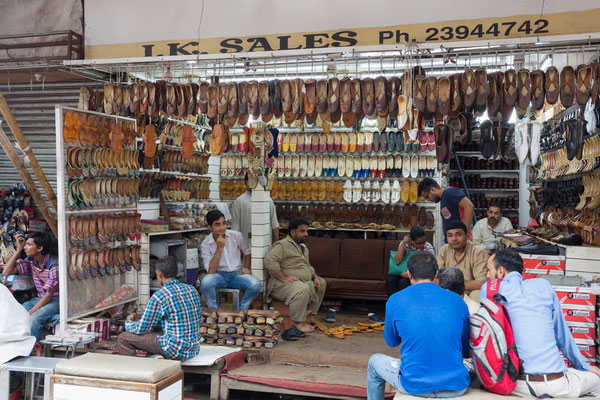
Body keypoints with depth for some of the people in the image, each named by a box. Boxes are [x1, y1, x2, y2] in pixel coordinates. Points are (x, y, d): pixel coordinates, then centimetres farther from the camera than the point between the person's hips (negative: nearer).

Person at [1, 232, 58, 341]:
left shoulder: (54, 264, -20)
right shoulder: (31, 261, 3)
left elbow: (49, 294, -20)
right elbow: (6, 271, 2)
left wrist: (30, 312, -23)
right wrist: (19, 250, -3)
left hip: (56, 300, -7)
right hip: (40, 299, 7)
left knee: (34, 318, -33)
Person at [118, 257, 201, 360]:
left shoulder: (159, 297, -14)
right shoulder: (192, 290, 6)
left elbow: (140, 330, -7)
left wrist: (129, 322, 17)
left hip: (175, 350, -7)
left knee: (123, 339, 1)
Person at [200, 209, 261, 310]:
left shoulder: (236, 236, -3)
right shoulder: (205, 244, -8)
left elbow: (247, 252, 16)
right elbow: (211, 271, -17)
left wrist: (246, 268, 0)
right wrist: (219, 248, -21)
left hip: (237, 273, 1)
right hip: (219, 275, -1)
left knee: (256, 284, -28)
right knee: (206, 282, -35)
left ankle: (241, 311, -8)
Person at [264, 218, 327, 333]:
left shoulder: (303, 248, 22)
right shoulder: (282, 245, -11)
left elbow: (308, 266, 33)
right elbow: (269, 261, -25)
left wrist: (315, 276, 12)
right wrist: (283, 278, -27)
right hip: (282, 285, -10)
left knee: (321, 283, 14)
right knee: (303, 289, -36)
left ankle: (310, 315, 15)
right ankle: (297, 322, -23)